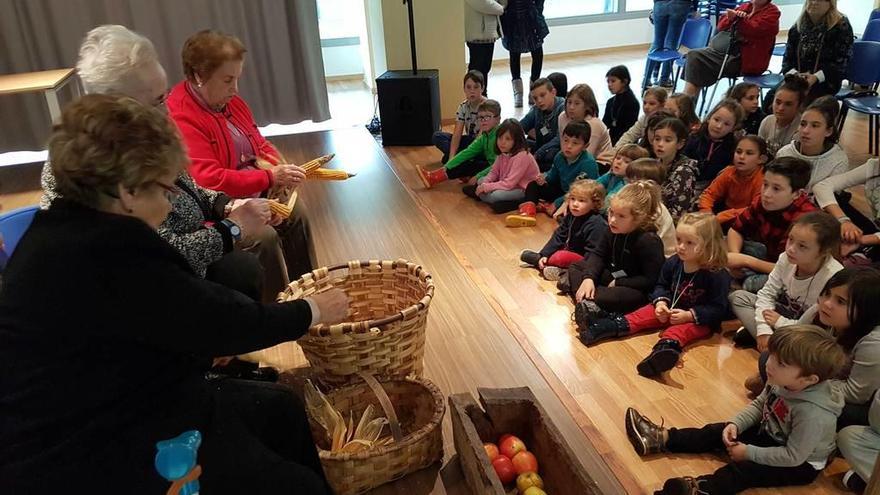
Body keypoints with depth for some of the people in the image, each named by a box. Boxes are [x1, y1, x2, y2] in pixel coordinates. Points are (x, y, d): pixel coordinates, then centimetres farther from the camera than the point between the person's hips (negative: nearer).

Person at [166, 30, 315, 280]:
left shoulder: (229, 100, 7)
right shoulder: (180, 118, -21)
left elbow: (259, 143, 15)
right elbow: (209, 181, -27)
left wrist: (282, 169, -6)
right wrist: (270, 178, -26)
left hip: (255, 193, 9)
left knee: (295, 212, -3)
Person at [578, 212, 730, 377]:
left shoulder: (718, 275, -19)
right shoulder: (673, 263, -2)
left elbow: (717, 309, -17)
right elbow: (661, 286, 11)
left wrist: (689, 316, -28)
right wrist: (661, 302, -11)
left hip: (700, 320, -6)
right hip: (671, 309, 6)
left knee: (680, 330, -33)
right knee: (648, 313, -12)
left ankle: (666, 347, -66)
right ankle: (602, 327, -28)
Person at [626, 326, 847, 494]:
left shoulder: (813, 414, -37)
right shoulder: (782, 382, -15)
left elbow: (793, 456, -30)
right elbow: (759, 405, 2)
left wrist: (750, 452, -24)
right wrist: (736, 424, -12)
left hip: (802, 464, -7)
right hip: (772, 435, 7)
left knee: (744, 468, -26)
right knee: (719, 432, -1)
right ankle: (662, 439, -3)